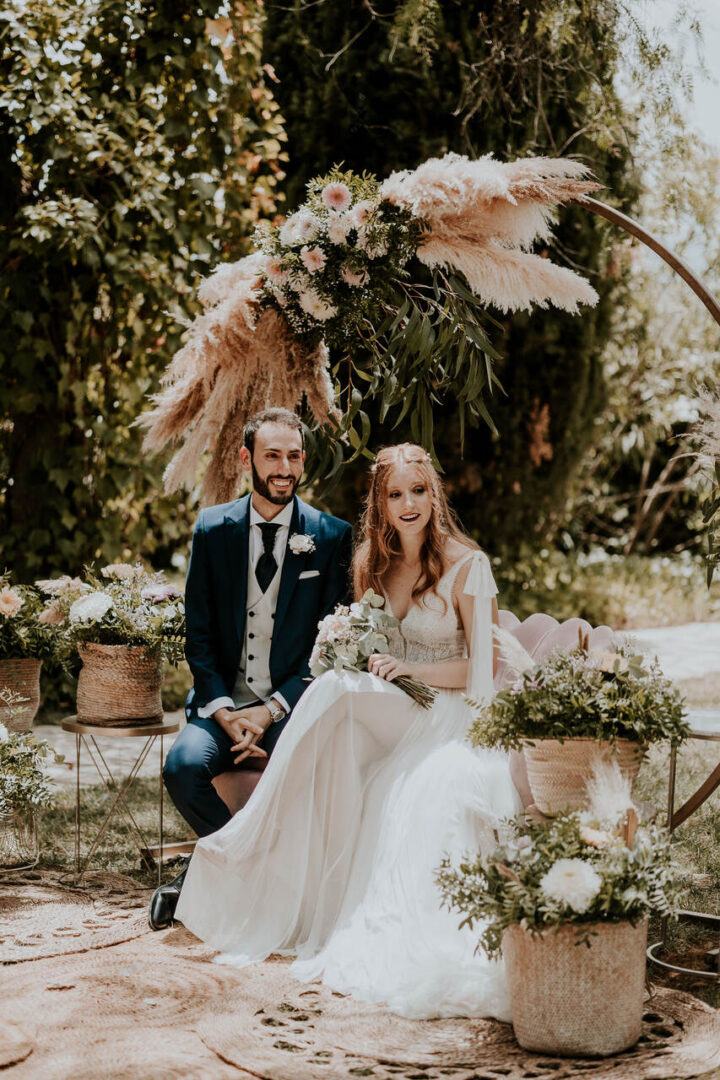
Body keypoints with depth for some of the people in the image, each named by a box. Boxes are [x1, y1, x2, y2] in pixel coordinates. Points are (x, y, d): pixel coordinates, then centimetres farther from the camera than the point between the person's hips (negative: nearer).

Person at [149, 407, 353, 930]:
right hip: (224, 699, 2)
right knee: (183, 766, -27)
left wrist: (270, 711, -13)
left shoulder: (332, 536, 1)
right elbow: (199, 634, 5)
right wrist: (225, 713, -11)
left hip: (293, 702, -1)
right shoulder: (213, 529, 6)